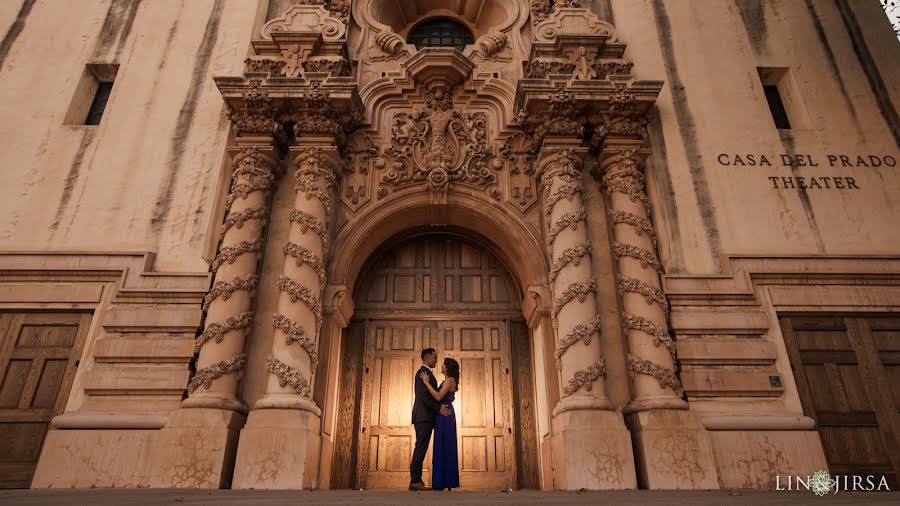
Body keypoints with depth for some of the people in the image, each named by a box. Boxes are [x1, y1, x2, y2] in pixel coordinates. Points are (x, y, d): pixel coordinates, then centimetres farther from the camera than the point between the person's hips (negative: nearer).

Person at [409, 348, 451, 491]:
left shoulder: (424, 372, 21)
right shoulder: (423, 372, -12)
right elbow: (424, 395, -20)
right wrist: (438, 408, -18)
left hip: (424, 417, 10)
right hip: (424, 416, -10)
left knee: (421, 448, 10)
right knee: (421, 447, -8)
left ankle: (415, 480, 12)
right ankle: (415, 480, -6)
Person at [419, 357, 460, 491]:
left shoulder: (450, 380, -13)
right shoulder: (448, 381, 17)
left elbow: (438, 396, -23)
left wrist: (426, 382, -18)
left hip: (444, 416, -10)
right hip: (445, 416, 10)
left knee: (443, 447, -6)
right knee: (446, 447, 10)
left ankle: (444, 482, -2)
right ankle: (447, 480, 15)